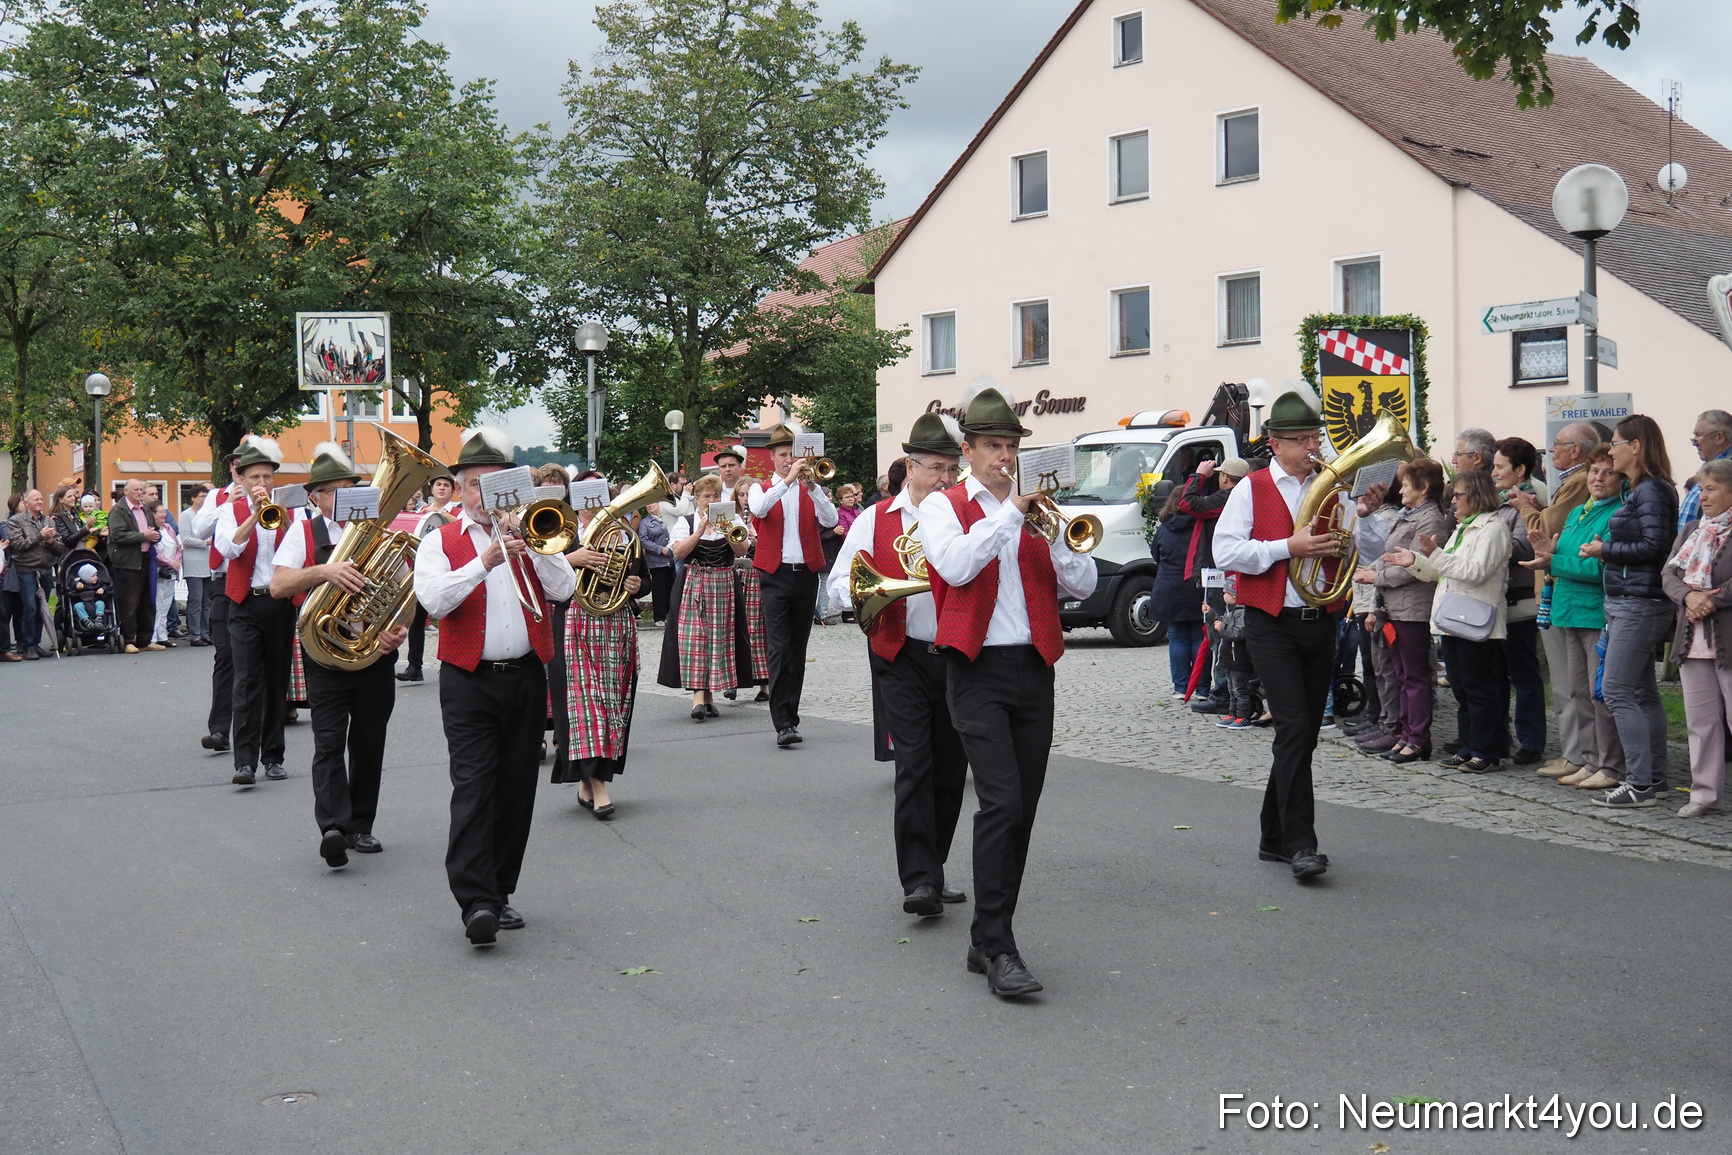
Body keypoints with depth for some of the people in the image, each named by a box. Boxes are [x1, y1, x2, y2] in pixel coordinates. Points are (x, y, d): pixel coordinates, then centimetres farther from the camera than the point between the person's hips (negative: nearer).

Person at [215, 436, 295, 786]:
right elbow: (227, 547, -14)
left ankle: (273, 755, 16)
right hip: (246, 603, -2)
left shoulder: (289, 508, 8)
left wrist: (285, 520, -20)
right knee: (247, 680, -10)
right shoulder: (231, 510, 6)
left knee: (277, 679, 7)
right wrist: (255, 514, -21)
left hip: (281, 602, 2)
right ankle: (245, 760, -14)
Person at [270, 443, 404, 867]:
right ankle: (333, 828, -23)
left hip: (376, 653, 3)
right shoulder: (304, 533, 4)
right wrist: (324, 571, -26)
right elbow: (278, 585, -10)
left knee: (369, 744, 8)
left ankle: (359, 827, 18)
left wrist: (399, 629, -9)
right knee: (329, 741, -13)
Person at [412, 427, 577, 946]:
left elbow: (563, 589, -1)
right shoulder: (441, 542, 6)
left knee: (516, 790, 7)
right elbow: (434, 599, -13)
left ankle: (500, 893, 18)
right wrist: (486, 560, -22)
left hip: (526, 678, 3)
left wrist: (529, 545, -13)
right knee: (472, 787, -14)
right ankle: (475, 902, -19)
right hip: (469, 682, -3)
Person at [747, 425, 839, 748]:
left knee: (797, 649, 9)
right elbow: (758, 509, -17)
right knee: (779, 649, -11)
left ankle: (790, 716, 17)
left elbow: (830, 520, -7)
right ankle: (783, 724, -16)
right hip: (775, 576, -3)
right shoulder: (761, 488, 7)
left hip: (806, 574, 3)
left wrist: (812, 485, -18)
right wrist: (788, 480, -23)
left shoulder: (810, 489, 11)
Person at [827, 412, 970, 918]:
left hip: (959, 659, 3)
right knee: (913, 767, -11)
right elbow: (839, 581, 3)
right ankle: (919, 881, -11)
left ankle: (932, 870, 24)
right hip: (903, 659, -2)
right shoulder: (875, 520, 6)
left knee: (950, 772, 9)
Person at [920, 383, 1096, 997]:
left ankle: (988, 942, 17)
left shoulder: (1033, 509, 16)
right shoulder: (943, 506, 4)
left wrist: (1052, 532, -9)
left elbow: (1083, 585, 6)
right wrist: (1010, 514, -14)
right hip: (978, 670, -5)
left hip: (1034, 669, 5)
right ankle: (996, 949, -14)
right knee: (1001, 801, -17)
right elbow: (954, 566, -17)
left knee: (1022, 811, 6)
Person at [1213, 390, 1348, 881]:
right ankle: (1300, 843, -14)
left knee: (1304, 732, 9)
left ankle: (1275, 837, 21)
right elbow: (1226, 552, -12)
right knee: (1294, 726, -15)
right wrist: (1289, 547, -19)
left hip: (1320, 623, 5)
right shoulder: (1252, 489, 0)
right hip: (1272, 625, -5)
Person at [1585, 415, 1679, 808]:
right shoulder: (1637, 489, 16)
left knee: (1616, 691, -11)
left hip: (1639, 604, -11)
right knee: (1642, 691, 14)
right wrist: (1606, 550, 5)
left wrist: (1605, 549, -12)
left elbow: (1655, 546, -21)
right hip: (1627, 602, 11)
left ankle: (1639, 784, -10)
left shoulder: (1651, 490, -14)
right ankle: (1654, 776, 21)